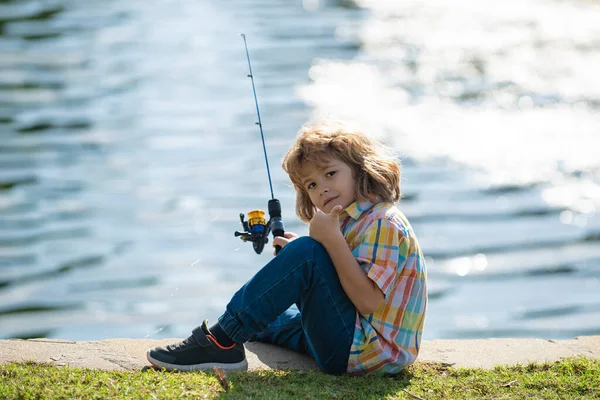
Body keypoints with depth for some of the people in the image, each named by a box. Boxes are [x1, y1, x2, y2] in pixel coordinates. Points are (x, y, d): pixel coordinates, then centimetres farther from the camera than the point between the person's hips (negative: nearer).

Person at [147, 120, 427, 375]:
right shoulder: (354, 220, 18)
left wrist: (332, 240, -26)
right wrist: (295, 255, 5)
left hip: (366, 352, -11)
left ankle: (223, 341, -18)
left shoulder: (383, 223, -14)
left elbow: (369, 301, -25)